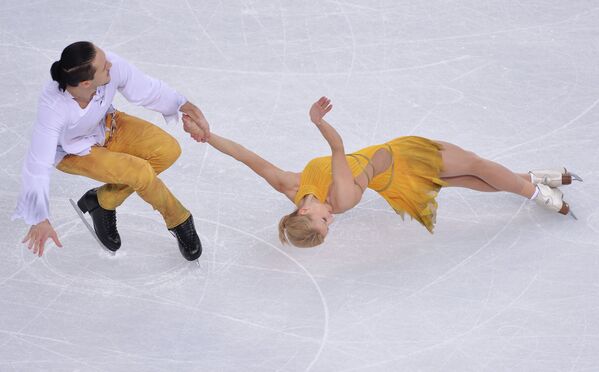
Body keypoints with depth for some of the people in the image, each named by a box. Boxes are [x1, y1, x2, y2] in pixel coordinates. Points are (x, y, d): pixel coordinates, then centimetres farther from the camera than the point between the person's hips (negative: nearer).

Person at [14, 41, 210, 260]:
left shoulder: (113, 66, -32)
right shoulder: (52, 107, -41)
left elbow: (146, 89, -12)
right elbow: (38, 165, -36)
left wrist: (184, 106, -23)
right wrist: (39, 219, -40)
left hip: (108, 126, 5)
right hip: (73, 152, -5)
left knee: (169, 150, -13)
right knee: (141, 173, -23)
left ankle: (103, 202, 4)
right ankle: (178, 221, 8)